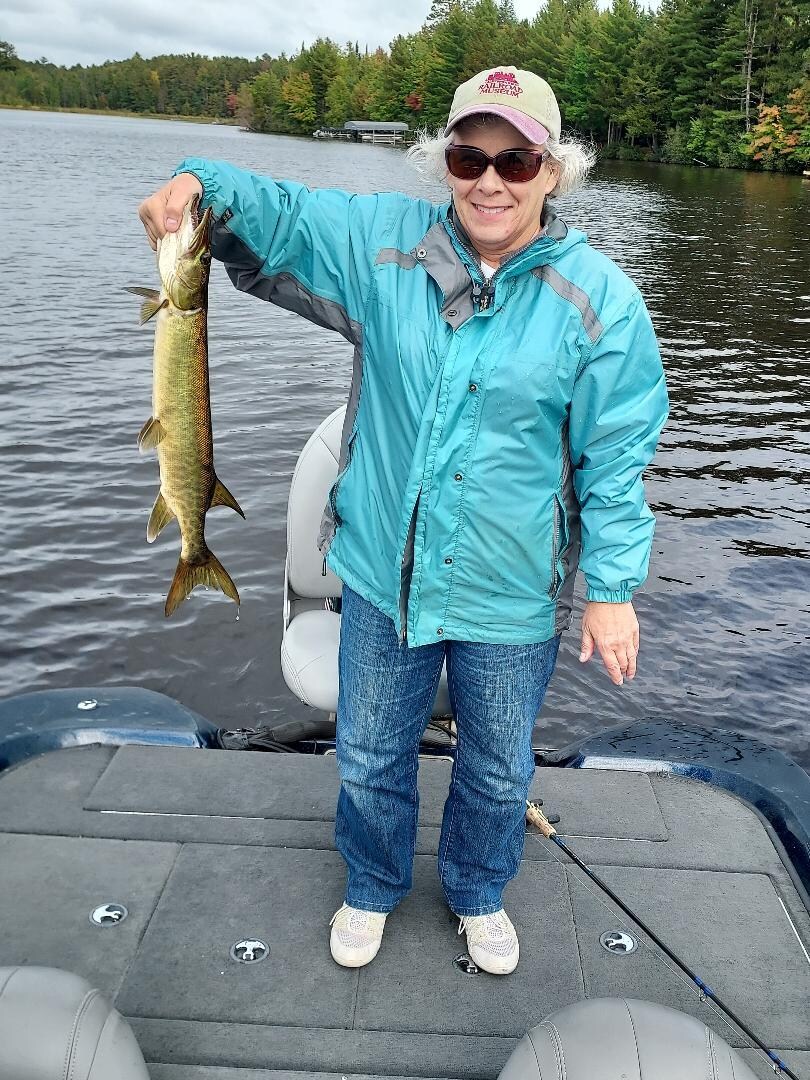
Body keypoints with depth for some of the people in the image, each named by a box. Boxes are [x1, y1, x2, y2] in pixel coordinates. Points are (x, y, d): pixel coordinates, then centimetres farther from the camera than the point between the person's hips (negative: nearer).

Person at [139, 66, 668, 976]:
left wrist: (613, 588, -9)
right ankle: (372, 889, 51)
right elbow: (274, 215, -2)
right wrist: (201, 184, -24)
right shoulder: (382, 244, -5)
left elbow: (615, 460, -8)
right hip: (383, 575, 2)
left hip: (512, 598, -1)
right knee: (370, 756, 21)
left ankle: (478, 897, 52)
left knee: (497, 771, 21)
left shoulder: (599, 300, -11)